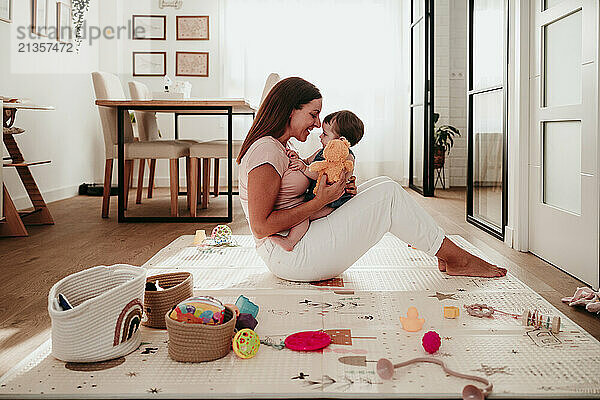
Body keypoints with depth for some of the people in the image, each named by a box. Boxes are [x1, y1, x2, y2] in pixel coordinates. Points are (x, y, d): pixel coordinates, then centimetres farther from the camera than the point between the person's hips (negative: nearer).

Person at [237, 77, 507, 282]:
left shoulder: (277, 148, 17)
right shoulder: (266, 151, -16)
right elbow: (261, 227, -22)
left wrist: (336, 188, 0)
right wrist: (320, 201, -18)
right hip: (291, 257, -10)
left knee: (381, 185, 8)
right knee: (388, 194, -12)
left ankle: (444, 252, 8)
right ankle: (456, 258, 1)